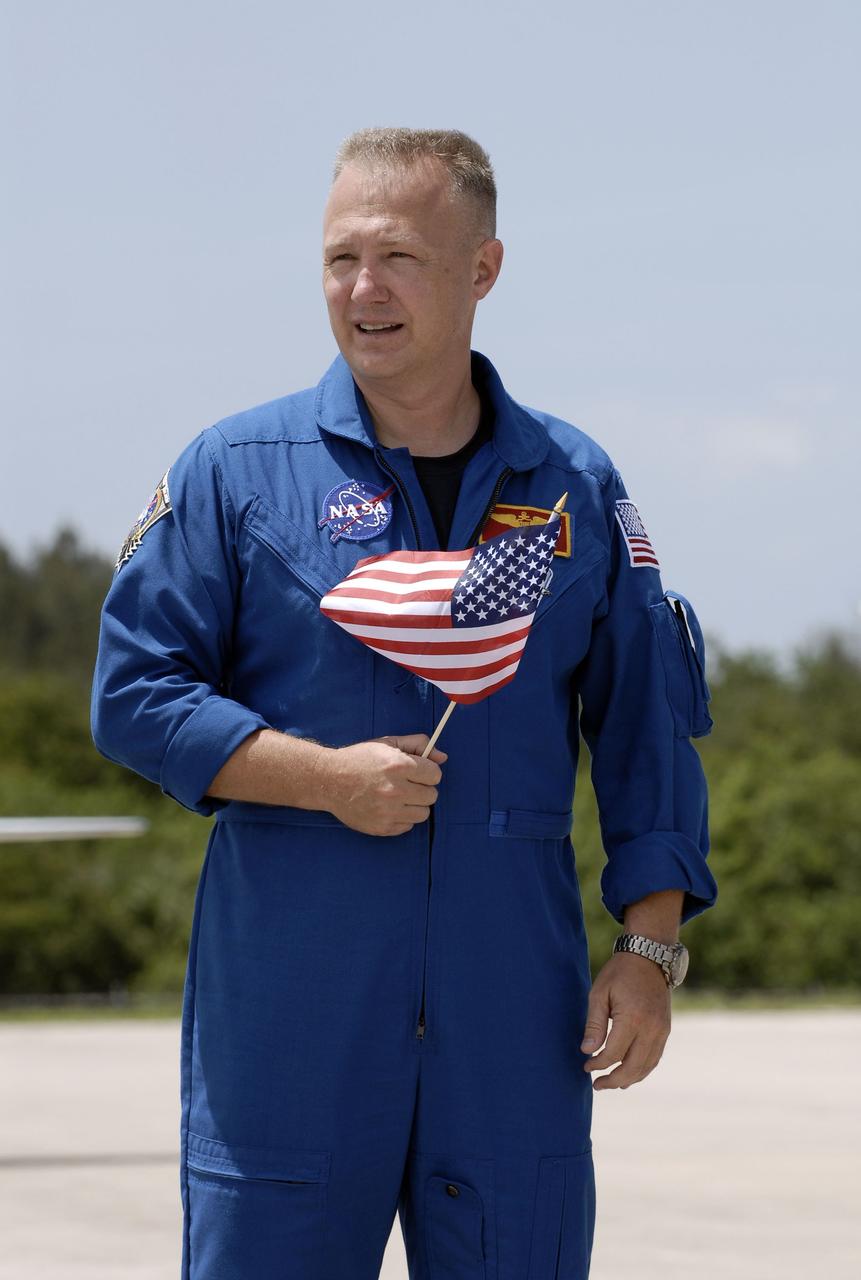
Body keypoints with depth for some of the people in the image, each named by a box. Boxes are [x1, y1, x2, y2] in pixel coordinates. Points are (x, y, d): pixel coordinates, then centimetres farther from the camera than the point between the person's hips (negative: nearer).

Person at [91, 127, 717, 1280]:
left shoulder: (575, 485, 9)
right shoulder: (237, 471, 3)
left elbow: (648, 730, 11)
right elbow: (134, 694, 1)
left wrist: (650, 948, 2)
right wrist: (325, 776, -12)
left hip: (515, 1030, 2)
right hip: (288, 1004, -2)